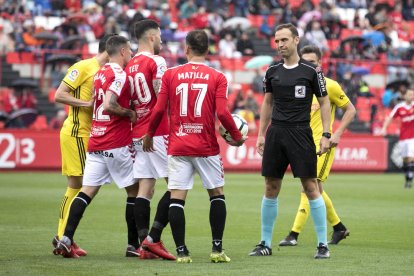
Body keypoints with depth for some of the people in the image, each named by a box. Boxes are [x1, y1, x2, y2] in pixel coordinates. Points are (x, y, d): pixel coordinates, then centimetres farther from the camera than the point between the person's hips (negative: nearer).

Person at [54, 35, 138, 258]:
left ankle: (66, 239, -9)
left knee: (87, 190, 2)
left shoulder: (100, 73, 14)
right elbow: (109, 106, -24)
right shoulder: (119, 74, -12)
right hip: (116, 144, -7)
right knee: (133, 190, 6)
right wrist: (130, 113, -10)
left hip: (95, 142, 7)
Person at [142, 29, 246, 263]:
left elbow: (159, 110, -1)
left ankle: (182, 251, -1)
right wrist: (237, 136, 6)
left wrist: (149, 135, 15)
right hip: (207, 147, 0)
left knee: (177, 198, 1)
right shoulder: (217, 77, -1)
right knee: (217, 195, 12)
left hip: (178, 146, 0)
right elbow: (223, 113, -9)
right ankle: (217, 249, 8)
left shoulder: (171, 75, 1)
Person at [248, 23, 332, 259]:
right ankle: (266, 243, 13)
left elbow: (324, 102, 1)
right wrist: (261, 134, 13)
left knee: (311, 186, -6)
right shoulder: (272, 71, 9)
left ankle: (323, 244, 1)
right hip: (276, 132, 4)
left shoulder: (311, 71, -3)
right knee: (271, 188, 5)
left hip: (300, 133, -4)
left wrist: (326, 135, -6)